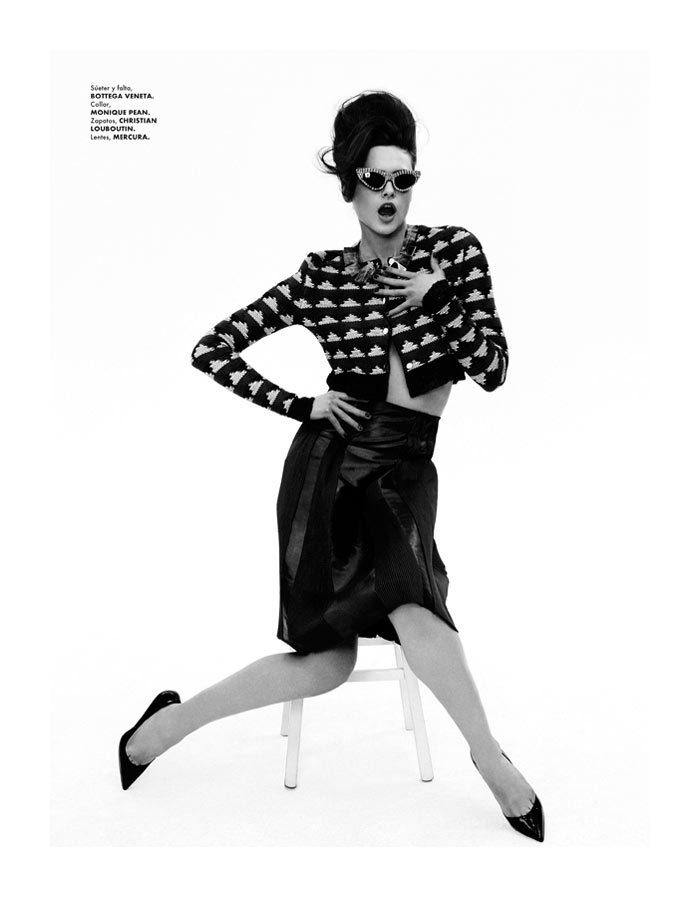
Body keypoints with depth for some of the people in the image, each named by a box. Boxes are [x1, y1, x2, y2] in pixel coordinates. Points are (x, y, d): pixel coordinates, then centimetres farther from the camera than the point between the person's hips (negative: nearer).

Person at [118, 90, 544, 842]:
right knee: (329, 657, -12)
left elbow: (493, 370, -1)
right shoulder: (320, 277, 2)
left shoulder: (455, 251, 4)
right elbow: (211, 350, 4)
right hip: (329, 461, -1)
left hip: (405, 471, 2)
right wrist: (302, 406, -3)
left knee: (411, 606, -30)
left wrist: (437, 299, -13)